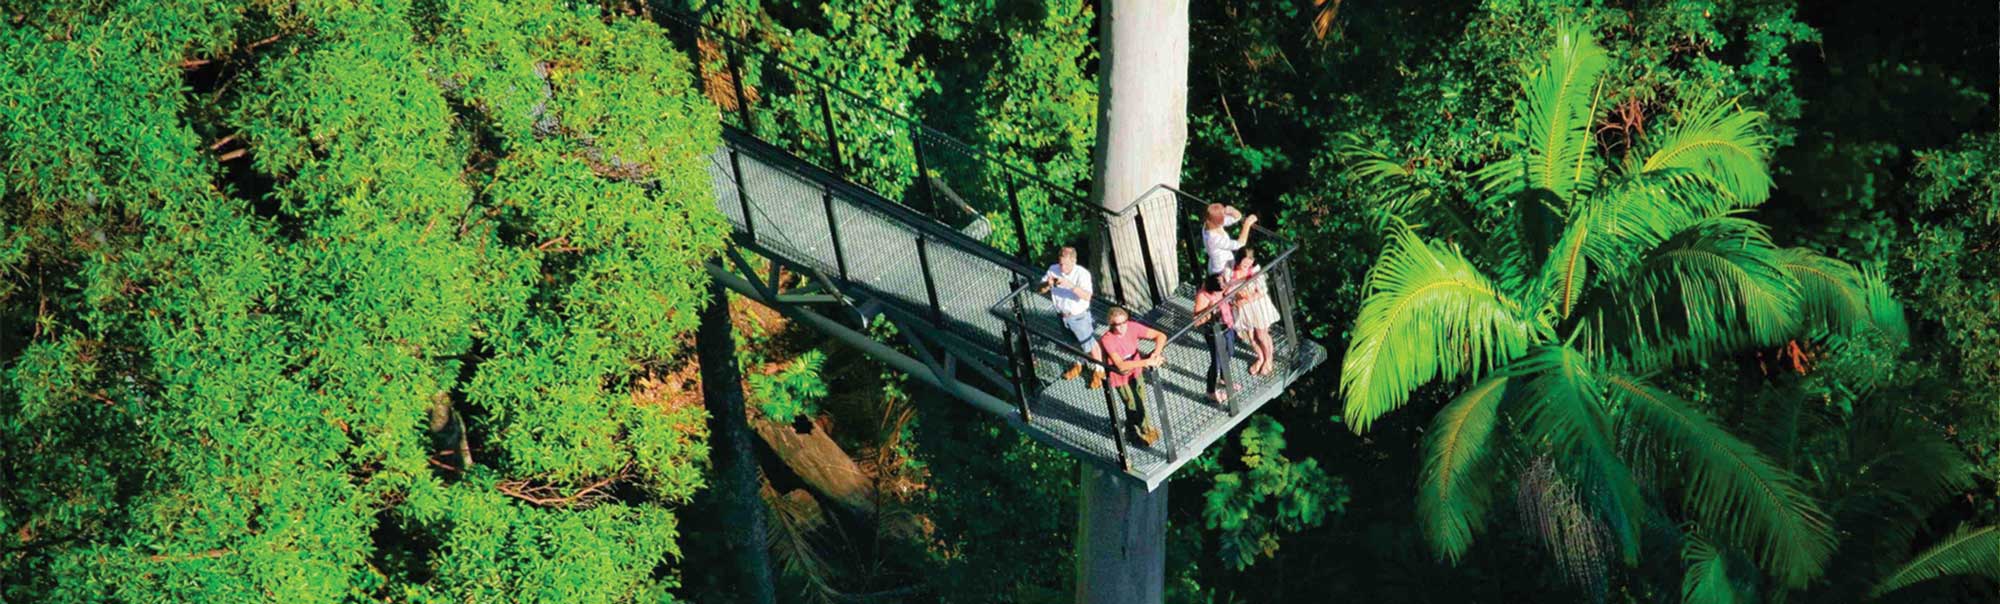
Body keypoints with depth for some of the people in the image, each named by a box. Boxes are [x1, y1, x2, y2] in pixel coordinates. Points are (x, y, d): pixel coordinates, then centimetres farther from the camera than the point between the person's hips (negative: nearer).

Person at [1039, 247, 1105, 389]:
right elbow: (1041, 289, -5)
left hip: (1079, 317, -4)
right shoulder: (1053, 270, -12)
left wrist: (1071, 285, -48)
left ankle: (1098, 371, 30)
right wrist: (1048, 284, -29)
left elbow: (1087, 296, -36)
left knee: (1090, 344, 9)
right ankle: (1079, 364, 50)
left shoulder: (1082, 273, -25)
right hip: (1062, 316, 4)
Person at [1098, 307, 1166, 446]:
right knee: (1132, 405, 9)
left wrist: (1156, 354, -37)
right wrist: (1147, 362, -45)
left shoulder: (1132, 327, -22)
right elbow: (1121, 366, -42)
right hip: (1120, 376, -4)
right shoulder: (1107, 340, -35)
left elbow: (1160, 336, -18)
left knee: (1141, 401, 20)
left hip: (1136, 369, 4)